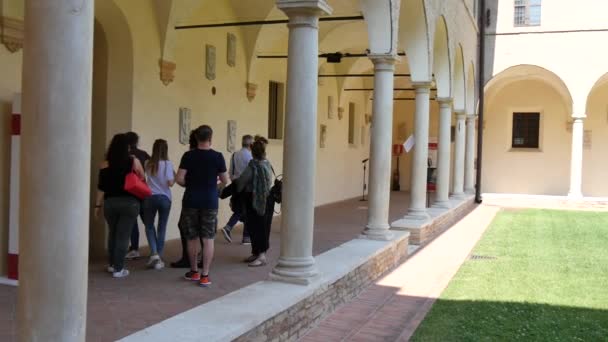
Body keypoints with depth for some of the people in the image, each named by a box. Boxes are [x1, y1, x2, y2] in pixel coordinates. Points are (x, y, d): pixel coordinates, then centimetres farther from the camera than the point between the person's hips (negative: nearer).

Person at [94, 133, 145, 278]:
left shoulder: (106, 164, -1)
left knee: (113, 233, 20)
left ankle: (111, 264, 31)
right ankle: (118, 269, 2)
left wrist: (98, 205, 7)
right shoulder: (134, 161, -4)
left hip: (110, 202, 2)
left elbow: (101, 186, -1)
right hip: (130, 202, -2)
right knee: (123, 235, 1)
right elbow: (142, 178, 9)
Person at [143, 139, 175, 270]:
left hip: (150, 197, 1)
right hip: (164, 198, -1)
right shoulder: (168, 164, -7)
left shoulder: (148, 164, 2)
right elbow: (170, 183, -12)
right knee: (162, 228, 9)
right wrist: (175, 176, 6)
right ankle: (159, 259, 11)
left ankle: (154, 253, -3)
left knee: (149, 226, 15)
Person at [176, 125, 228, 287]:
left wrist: (189, 185, 12)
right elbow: (225, 181, 1)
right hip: (210, 201, -1)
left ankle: (194, 271, 25)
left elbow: (180, 179, -8)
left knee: (192, 238, 14)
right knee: (208, 239, 3)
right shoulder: (217, 157, -5)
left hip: (191, 201, 1)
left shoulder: (188, 156, -4)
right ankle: (205, 275, 1)